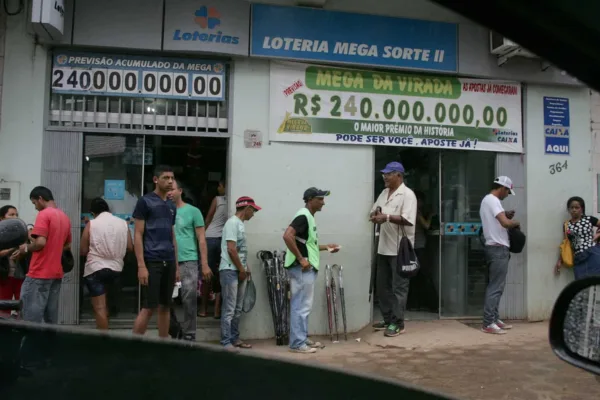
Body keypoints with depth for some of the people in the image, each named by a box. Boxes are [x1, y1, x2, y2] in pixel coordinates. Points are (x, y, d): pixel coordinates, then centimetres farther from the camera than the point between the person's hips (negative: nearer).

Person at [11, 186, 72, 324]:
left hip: (40, 273, -8)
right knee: (51, 319, 11)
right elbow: (67, 245, 21)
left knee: (31, 319, -4)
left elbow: (40, 242, -20)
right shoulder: (65, 217, 14)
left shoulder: (44, 214, -11)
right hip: (56, 273, 8)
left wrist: (26, 248, -3)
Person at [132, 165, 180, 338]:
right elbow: (138, 235, -7)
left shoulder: (171, 206, 15)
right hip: (152, 262, -6)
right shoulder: (145, 201, -3)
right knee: (149, 308, -5)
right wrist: (141, 266, -15)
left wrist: (176, 265, 14)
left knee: (165, 307, 10)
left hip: (169, 262, 6)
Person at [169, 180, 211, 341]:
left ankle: (189, 335, 6)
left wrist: (205, 264, -5)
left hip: (188, 261, -3)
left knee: (189, 299, -3)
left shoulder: (193, 211, 2)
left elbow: (201, 240, 1)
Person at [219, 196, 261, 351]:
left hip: (239, 271, 10)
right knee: (229, 309, -6)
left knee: (237, 309, 14)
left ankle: (234, 338, 22)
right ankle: (226, 342, -1)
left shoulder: (240, 224, 16)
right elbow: (231, 250, -19)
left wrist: (245, 268, 12)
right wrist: (241, 269, -12)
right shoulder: (232, 223, -13)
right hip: (230, 271, -10)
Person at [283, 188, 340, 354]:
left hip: (308, 269, 10)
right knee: (300, 306, -4)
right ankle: (297, 343, 4)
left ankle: (303, 339, 24)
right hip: (302, 269, -10)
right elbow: (287, 236, -28)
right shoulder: (303, 216, -15)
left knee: (304, 306, 15)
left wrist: (326, 247, 17)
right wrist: (301, 259, -25)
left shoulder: (309, 217, 16)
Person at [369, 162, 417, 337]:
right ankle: (388, 320, 25)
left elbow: (408, 220, -21)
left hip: (400, 249, -9)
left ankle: (397, 323, 6)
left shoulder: (407, 194, -12)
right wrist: (375, 215, -5)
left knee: (399, 287, -1)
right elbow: (374, 211, 18)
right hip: (384, 247, 9)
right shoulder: (384, 193, 14)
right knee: (383, 286, 14)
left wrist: (387, 217, -26)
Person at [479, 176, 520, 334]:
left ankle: (494, 319, 19)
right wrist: (515, 222, -4)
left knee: (495, 286, 14)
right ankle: (488, 323, -7)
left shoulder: (487, 200, 18)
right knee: (495, 287, -9)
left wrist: (506, 216, 12)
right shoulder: (492, 200, -14)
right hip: (498, 248, -11)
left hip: (495, 248, 11)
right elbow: (505, 223, -24)